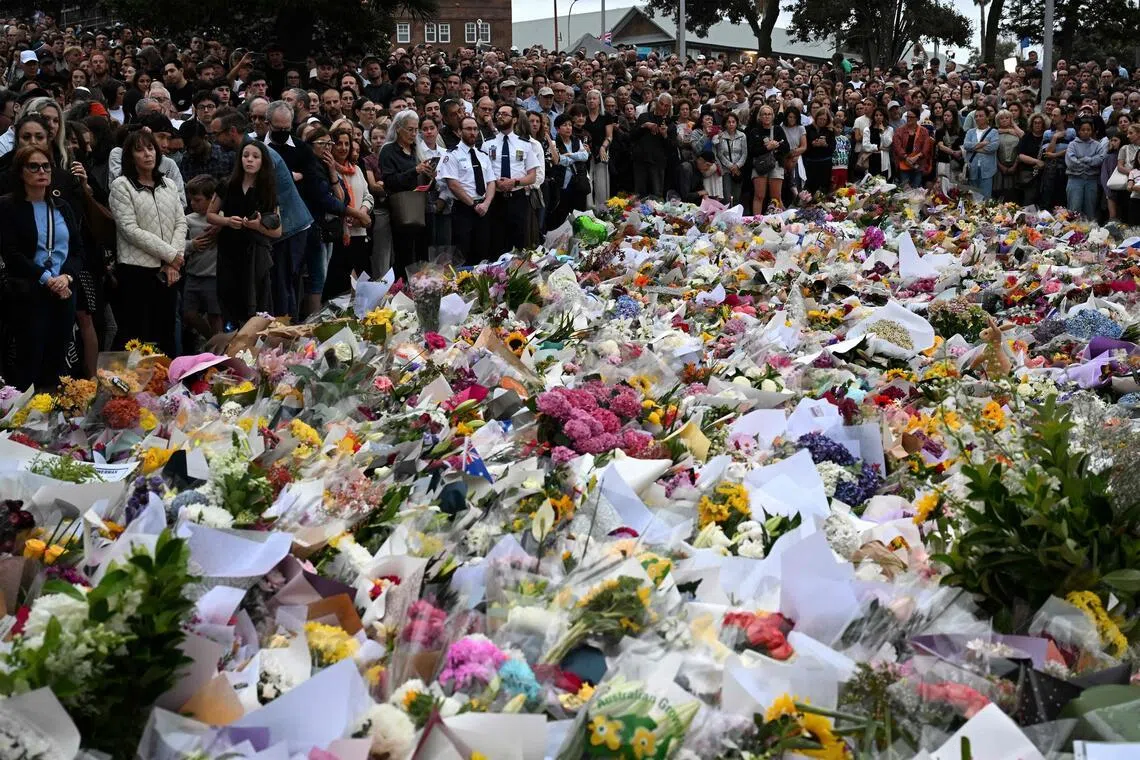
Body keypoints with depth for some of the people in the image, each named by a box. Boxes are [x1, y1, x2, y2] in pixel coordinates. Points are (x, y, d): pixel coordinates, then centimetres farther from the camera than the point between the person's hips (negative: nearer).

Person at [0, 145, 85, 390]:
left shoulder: (62, 207, 15)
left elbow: (78, 249, 10)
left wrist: (67, 276, -10)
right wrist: (46, 279, -16)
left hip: (64, 293, 5)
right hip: (27, 296, -5)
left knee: (57, 363, 7)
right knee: (29, 363, -5)